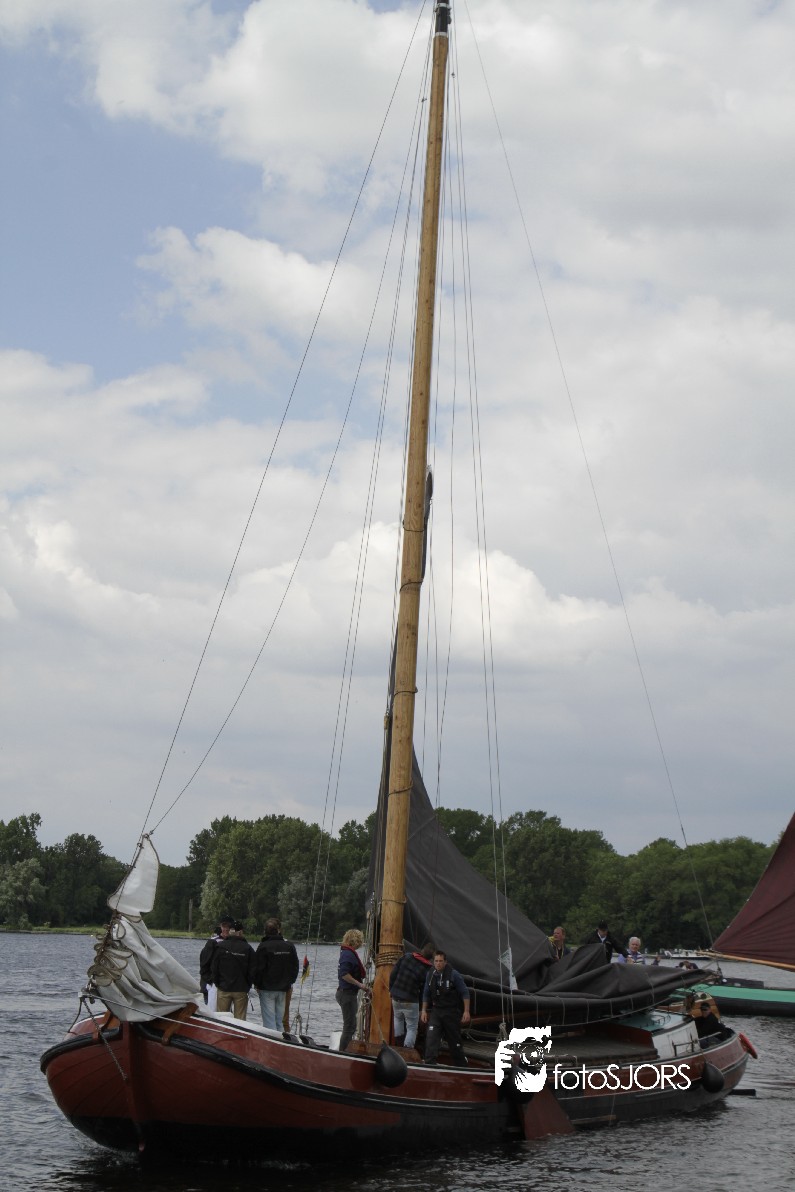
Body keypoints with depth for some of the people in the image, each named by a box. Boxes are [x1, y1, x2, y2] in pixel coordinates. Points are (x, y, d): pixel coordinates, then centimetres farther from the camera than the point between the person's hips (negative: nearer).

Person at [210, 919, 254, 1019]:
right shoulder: (247, 948, -4)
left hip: (224, 989, 0)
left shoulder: (220, 946, -4)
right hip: (241, 990, 0)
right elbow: (252, 970, -3)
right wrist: (247, 986, 10)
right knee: (240, 1019, 2)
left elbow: (214, 968, -1)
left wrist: (217, 983, 12)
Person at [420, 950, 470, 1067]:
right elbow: (426, 994, 15)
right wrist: (424, 1010, 10)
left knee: (455, 1042, 6)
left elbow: (465, 993, -7)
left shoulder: (454, 975, -10)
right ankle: (430, 1064, -17)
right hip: (436, 1011, 3)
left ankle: (461, 1065, 21)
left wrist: (466, 1011, -12)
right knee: (431, 1037, -15)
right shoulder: (430, 976, 3)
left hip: (451, 1012, -3)